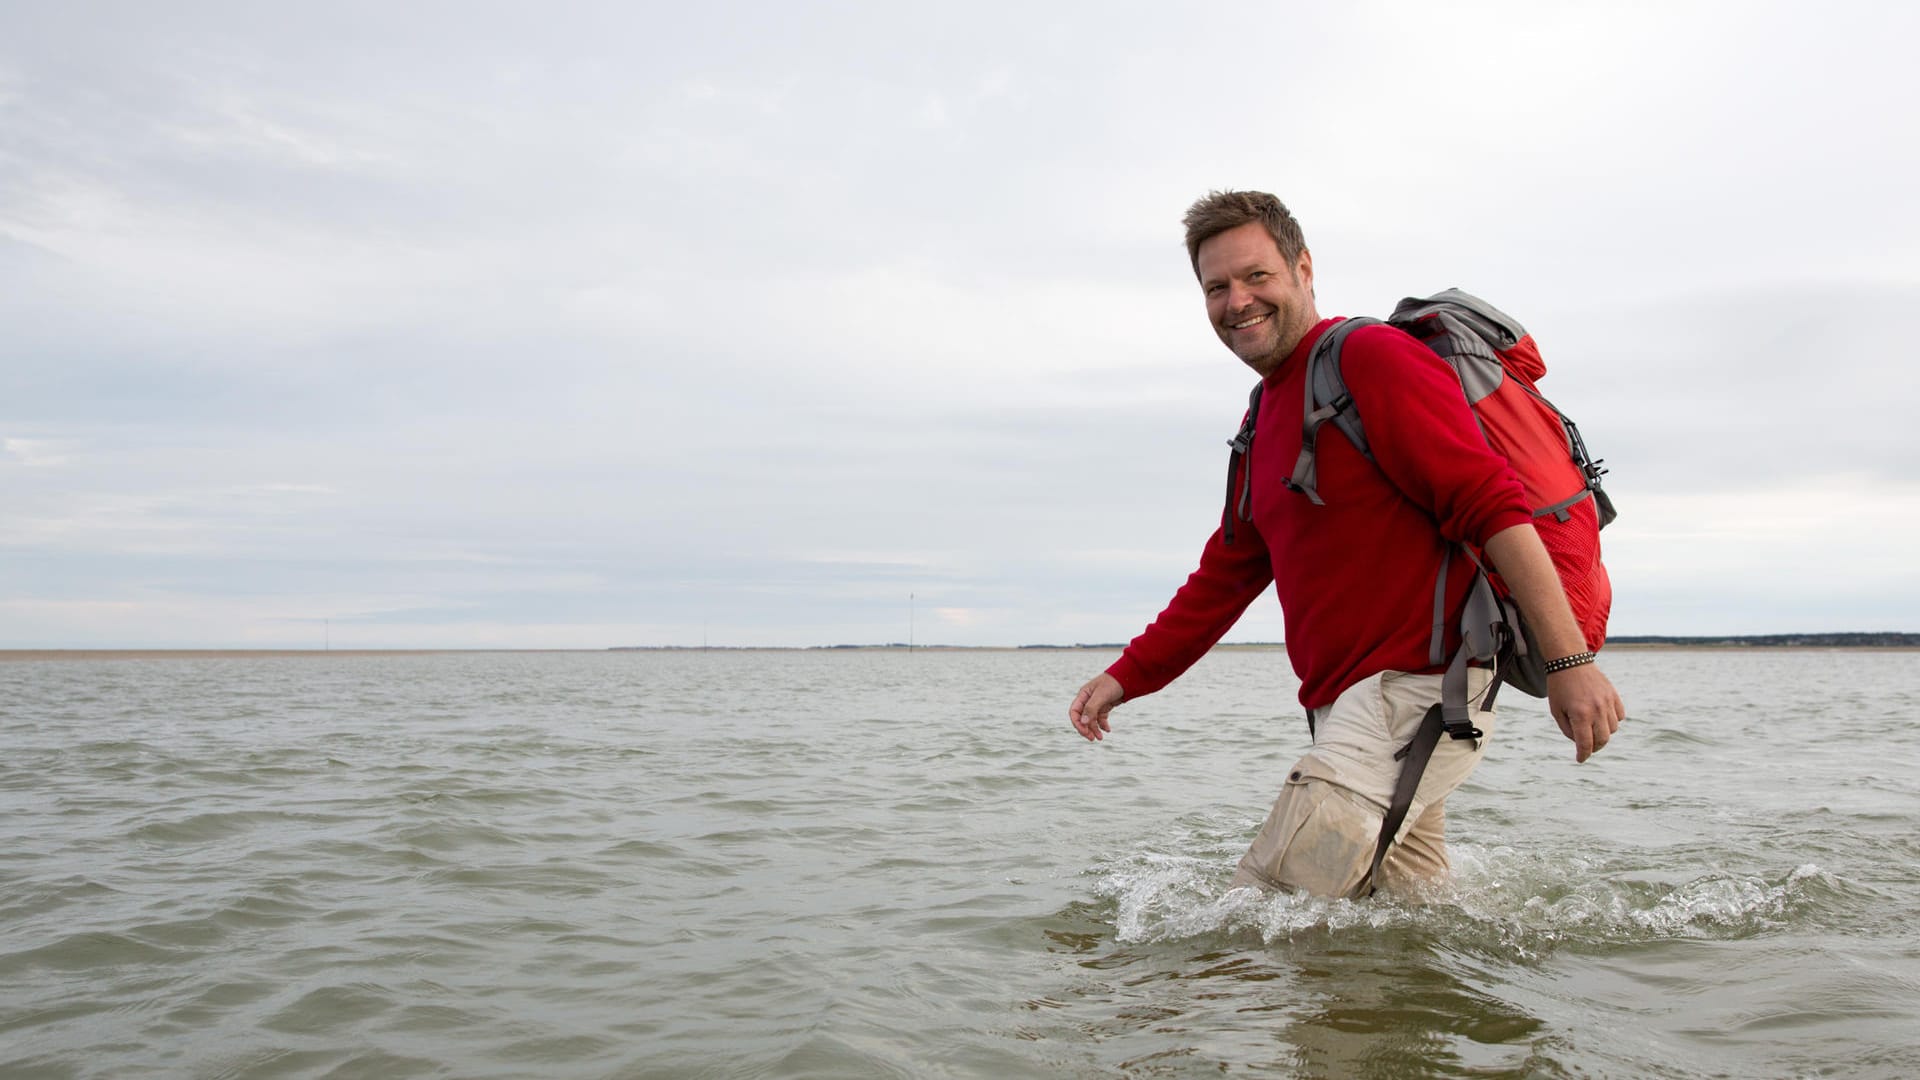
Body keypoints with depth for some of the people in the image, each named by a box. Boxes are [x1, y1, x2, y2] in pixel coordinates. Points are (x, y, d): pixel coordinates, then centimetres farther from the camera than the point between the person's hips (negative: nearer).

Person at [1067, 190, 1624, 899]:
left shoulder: (1370, 356, -9)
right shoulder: (1264, 422, 20)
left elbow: (1493, 505, -17)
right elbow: (1223, 578, 22)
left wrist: (1570, 661, -23)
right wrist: (1125, 677, 17)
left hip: (1415, 689, -9)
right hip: (1349, 702, 10)